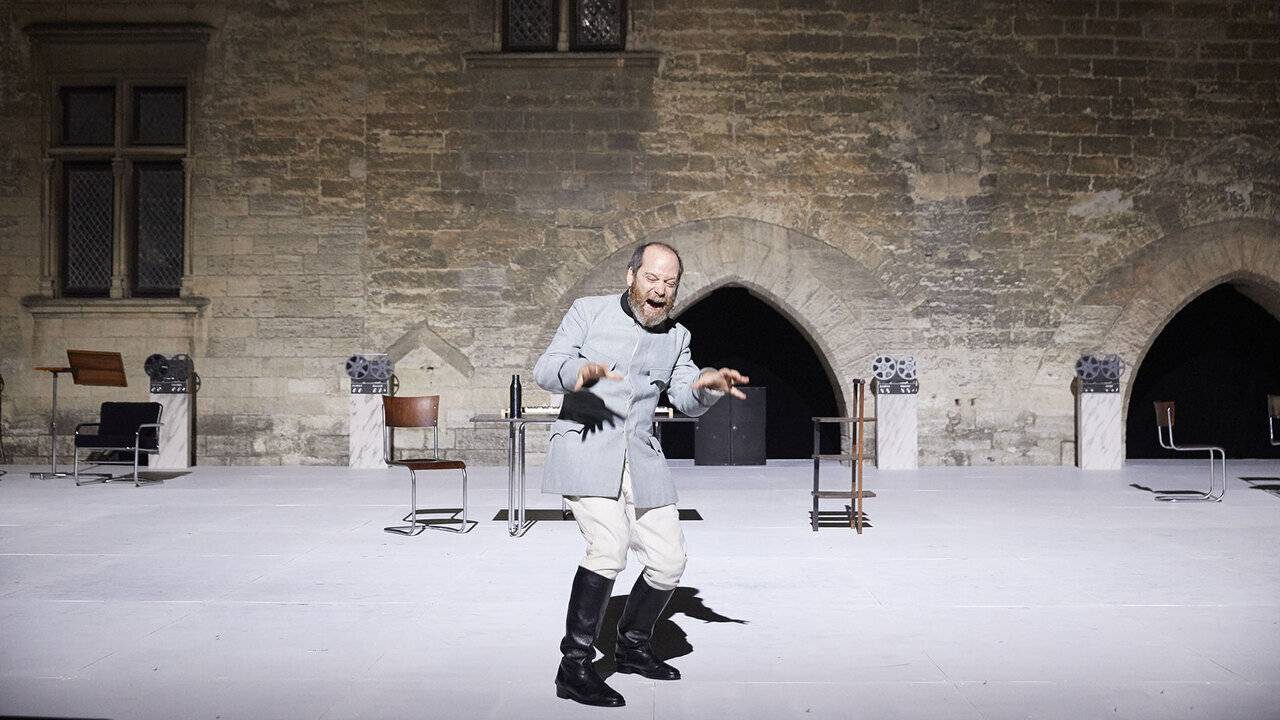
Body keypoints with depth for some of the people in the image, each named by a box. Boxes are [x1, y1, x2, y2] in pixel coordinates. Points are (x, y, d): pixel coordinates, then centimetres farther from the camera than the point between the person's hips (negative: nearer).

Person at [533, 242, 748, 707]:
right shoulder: (589, 311, 2)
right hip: (584, 448, -5)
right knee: (608, 547, -23)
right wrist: (578, 371, -29)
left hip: (641, 459, 6)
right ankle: (574, 668, -11)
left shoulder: (676, 336, 15)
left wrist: (707, 384, -14)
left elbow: (686, 401, 10)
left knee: (668, 561, 5)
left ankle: (632, 647, 30)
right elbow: (543, 370, -6)